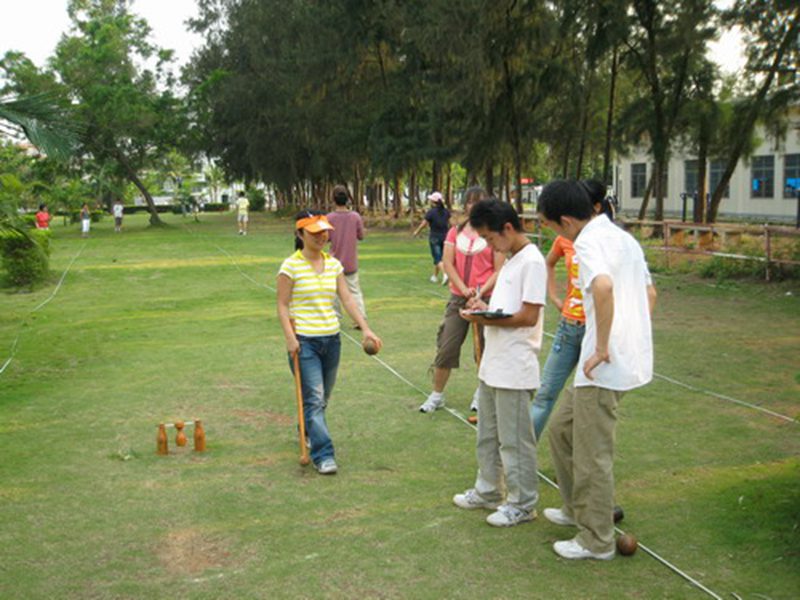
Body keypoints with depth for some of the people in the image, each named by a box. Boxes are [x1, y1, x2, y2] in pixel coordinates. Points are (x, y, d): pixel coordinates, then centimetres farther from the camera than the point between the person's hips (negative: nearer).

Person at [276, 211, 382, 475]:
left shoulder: (334, 264, 8)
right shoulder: (291, 266, -7)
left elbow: (347, 299, 5)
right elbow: (283, 306, -7)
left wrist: (365, 328, -4)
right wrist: (290, 338, -16)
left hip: (331, 339, 5)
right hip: (304, 341, -5)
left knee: (322, 397, 15)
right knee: (314, 398, -9)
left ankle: (308, 432, 40)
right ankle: (323, 455, -6)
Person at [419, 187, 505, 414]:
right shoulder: (455, 232, 8)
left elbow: (499, 270, -4)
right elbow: (447, 263, 1)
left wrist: (480, 292, -16)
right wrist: (464, 289, -12)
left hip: (486, 299, -2)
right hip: (458, 298, 3)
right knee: (446, 348, 3)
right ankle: (436, 395, 15)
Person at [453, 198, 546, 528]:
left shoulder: (531, 262, -16)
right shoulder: (510, 260, 14)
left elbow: (529, 316, -20)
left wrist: (487, 318, -17)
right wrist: (483, 307, 1)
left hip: (513, 369, -10)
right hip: (492, 364, 10)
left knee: (514, 439, 2)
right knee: (487, 434, 20)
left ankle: (522, 504, 14)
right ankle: (487, 491, 34)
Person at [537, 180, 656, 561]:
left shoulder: (589, 243, -15)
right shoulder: (623, 238, 15)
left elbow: (603, 287, -36)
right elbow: (649, 294, 22)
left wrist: (602, 348, -26)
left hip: (605, 366, -10)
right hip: (632, 356, 10)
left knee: (592, 454, 3)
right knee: (562, 428, 22)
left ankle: (596, 541, 15)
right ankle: (577, 508, 34)